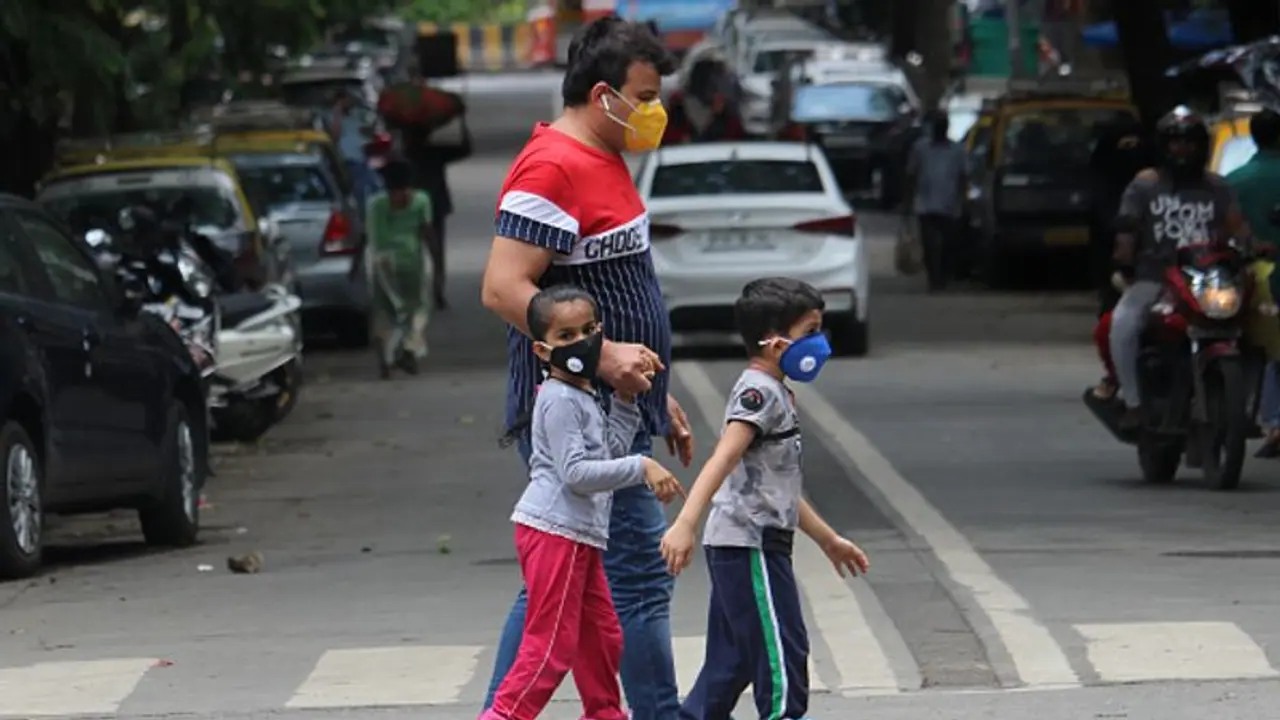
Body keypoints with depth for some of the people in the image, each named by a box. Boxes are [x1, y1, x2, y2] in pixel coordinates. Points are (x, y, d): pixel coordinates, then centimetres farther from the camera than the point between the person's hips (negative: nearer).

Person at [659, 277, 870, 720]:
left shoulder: (775, 394, 20)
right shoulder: (760, 392, -13)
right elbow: (722, 460, -27)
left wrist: (827, 539, 33)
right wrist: (685, 523, -38)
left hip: (746, 547, 10)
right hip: (749, 545, -10)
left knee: (733, 660, 11)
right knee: (782, 653, -7)